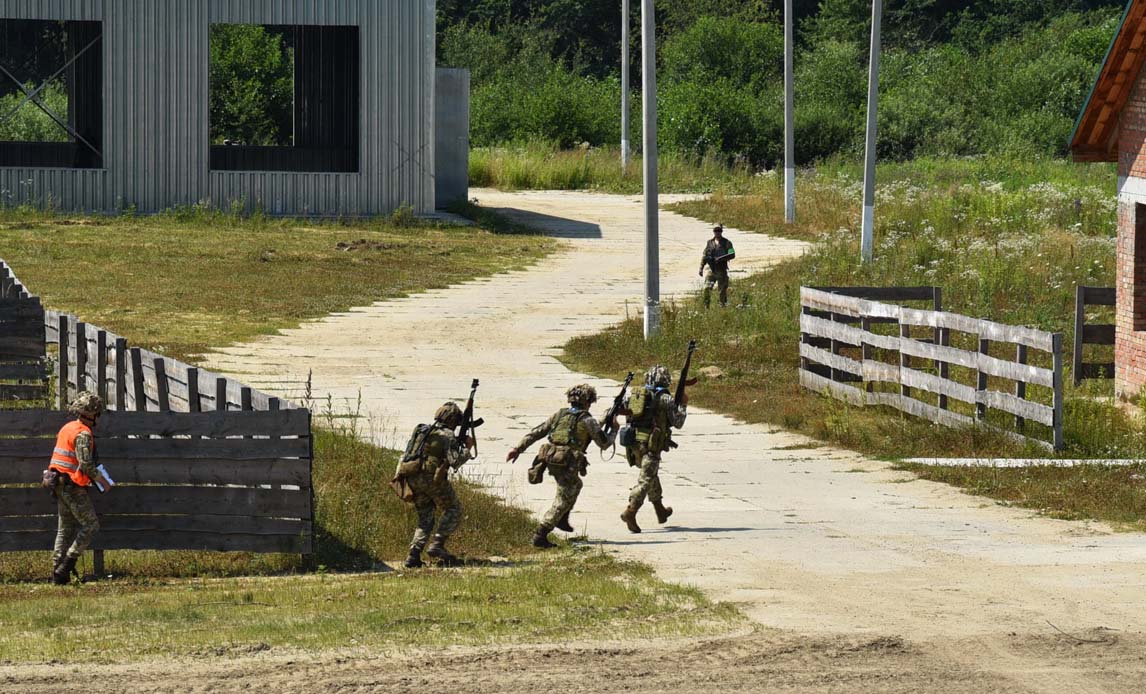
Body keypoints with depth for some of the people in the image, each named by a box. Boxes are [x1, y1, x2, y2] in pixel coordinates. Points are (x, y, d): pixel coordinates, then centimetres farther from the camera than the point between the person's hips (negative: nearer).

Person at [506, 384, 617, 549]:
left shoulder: (559, 414, 13)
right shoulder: (587, 421, -2)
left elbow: (536, 432, 11)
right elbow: (604, 443, 6)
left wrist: (518, 448, 12)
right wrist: (614, 429, 24)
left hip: (550, 459, 7)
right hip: (568, 464, -7)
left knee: (576, 485, 31)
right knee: (562, 501, -1)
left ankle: (562, 520, 30)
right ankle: (540, 535, -9)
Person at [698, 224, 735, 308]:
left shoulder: (726, 243, -1)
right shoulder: (710, 242, 9)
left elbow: (732, 255, -11)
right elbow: (704, 256, 13)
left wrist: (721, 259, -22)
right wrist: (701, 268, 6)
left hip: (722, 270, -2)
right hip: (711, 269, 2)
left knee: (723, 290, 3)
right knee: (707, 288, -11)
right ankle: (706, 306, -4)